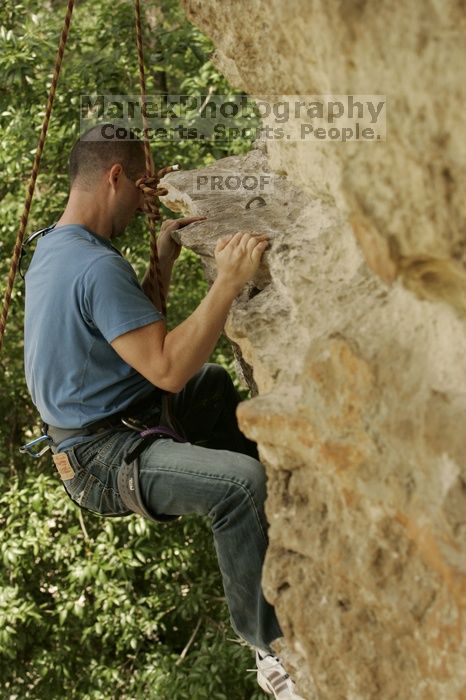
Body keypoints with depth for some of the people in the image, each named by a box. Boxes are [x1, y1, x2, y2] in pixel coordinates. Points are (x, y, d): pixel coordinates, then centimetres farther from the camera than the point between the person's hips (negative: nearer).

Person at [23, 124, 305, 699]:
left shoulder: (52, 247, 10)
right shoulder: (97, 267, -24)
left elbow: (136, 329, 18)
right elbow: (168, 369, -30)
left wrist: (164, 259, 10)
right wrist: (228, 283, -31)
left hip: (100, 424, 11)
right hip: (102, 459, -11)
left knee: (220, 384, 24)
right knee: (241, 482, -29)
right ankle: (272, 651, -19)